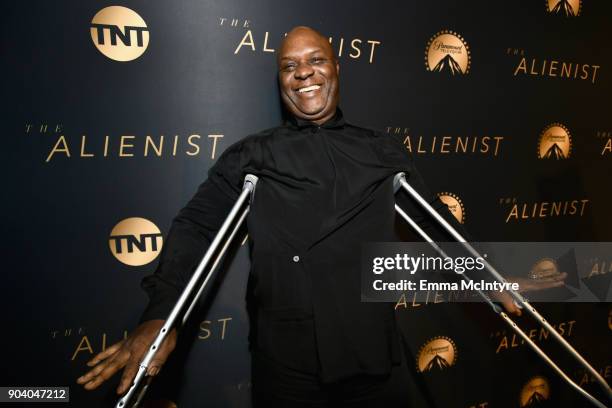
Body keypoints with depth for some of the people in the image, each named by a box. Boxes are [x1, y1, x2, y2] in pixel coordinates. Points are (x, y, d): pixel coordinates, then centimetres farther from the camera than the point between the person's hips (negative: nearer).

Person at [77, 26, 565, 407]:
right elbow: (197, 227, -3)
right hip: (286, 364, -1)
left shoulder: (384, 151, 10)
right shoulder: (252, 157, 3)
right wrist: (160, 316, -17)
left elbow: (435, 221, 14)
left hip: (375, 354, 2)